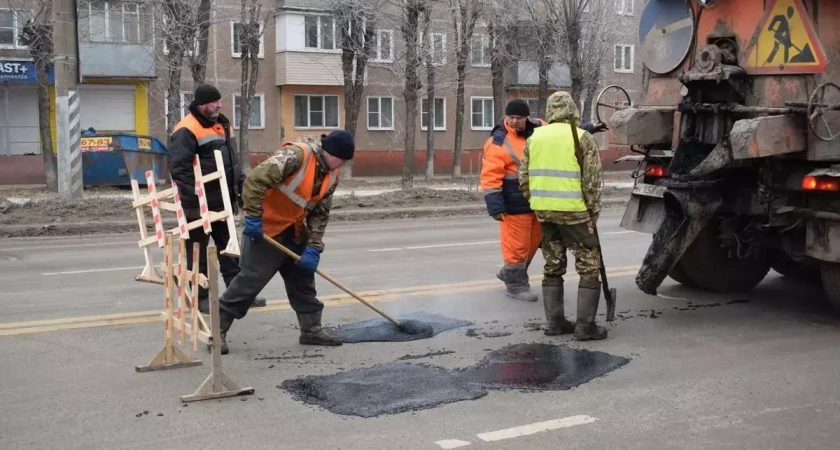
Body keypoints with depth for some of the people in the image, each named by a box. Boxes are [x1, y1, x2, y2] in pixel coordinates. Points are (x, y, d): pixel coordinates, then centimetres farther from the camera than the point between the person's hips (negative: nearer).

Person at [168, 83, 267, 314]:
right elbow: (178, 168, -23)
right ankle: (201, 297, 11)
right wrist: (194, 197, -27)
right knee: (198, 252, 3)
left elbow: (232, 161, 22)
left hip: (222, 201, 9)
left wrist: (241, 189, 18)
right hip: (199, 205, -9)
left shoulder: (221, 125, 14)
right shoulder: (187, 130, -15)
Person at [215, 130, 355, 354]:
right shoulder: (295, 155, -25)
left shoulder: (332, 175, 2)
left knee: (303, 280, 12)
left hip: (295, 233, 8)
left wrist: (313, 248, -4)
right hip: (265, 229, -8)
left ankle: (311, 330, 23)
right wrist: (253, 218, -28)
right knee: (250, 280, -7)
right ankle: (217, 329, 3)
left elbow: (320, 213, 5)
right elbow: (255, 180, -30)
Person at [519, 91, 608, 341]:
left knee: (553, 267, 16)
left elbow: (524, 178, 10)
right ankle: (585, 326, 1)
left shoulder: (535, 137, 8)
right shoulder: (582, 138, -6)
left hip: (544, 212, 5)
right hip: (573, 211, -5)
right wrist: (593, 212, 0)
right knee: (589, 267, 3)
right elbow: (592, 180, -9)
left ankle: (554, 322, 18)